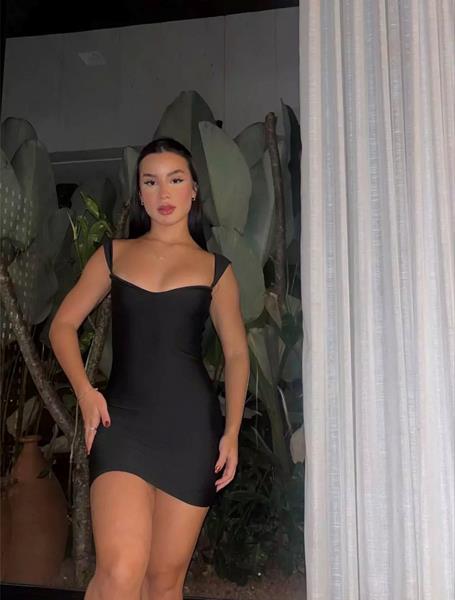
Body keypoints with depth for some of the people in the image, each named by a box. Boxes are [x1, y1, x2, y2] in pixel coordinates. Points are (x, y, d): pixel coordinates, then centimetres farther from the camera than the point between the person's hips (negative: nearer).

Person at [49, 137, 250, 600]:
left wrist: (232, 432, 2)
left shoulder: (215, 268, 9)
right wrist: (84, 392, -3)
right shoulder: (113, 254, 11)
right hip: (122, 419, 0)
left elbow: (236, 353, 12)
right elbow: (63, 325, 13)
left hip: (192, 424, 1)